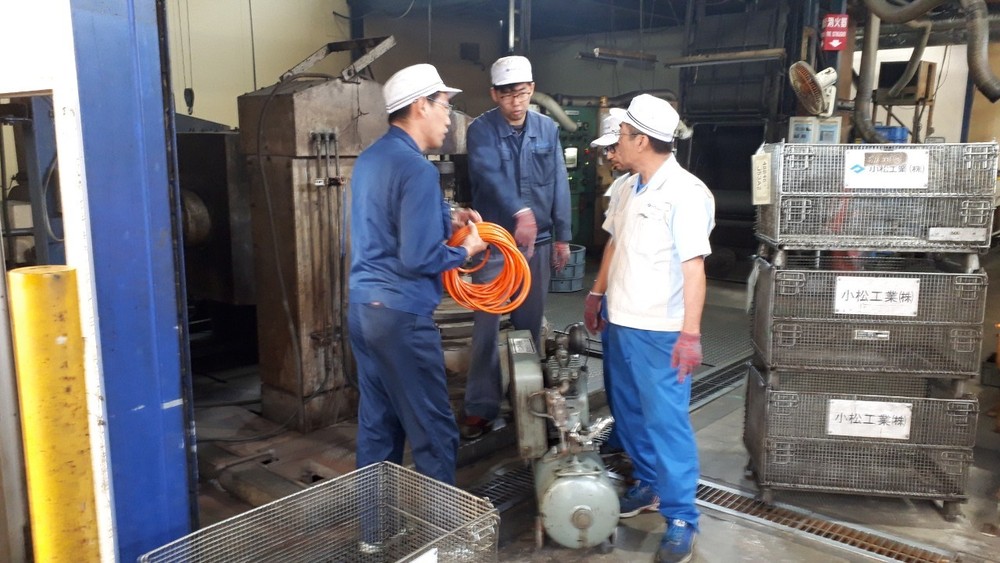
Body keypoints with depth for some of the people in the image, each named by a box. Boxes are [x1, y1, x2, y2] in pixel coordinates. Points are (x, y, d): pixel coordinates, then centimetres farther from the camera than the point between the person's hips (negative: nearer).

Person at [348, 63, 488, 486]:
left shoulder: (370, 158, 12)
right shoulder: (417, 169, -17)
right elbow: (418, 259, -22)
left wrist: (447, 221, 15)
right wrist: (466, 250, -5)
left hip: (361, 307, 9)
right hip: (401, 314, -9)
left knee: (377, 425, 17)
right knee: (433, 431, 2)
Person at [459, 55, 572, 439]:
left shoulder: (547, 129, 5)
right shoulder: (481, 130, -7)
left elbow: (559, 185, 6)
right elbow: (491, 175, -24)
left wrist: (562, 237, 4)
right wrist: (520, 212, -40)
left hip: (538, 241, 3)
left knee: (530, 323, 13)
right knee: (487, 325, -1)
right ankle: (481, 407, 8)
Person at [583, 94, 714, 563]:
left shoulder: (686, 193, -17)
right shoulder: (627, 188, 9)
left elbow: (694, 267, -21)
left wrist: (690, 334, -24)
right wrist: (598, 291, 22)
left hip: (659, 332, -8)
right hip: (620, 323, 8)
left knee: (666, 422, -1)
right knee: (630, 413, 18)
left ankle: (681, 519, 12)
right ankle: (649, 485, 37)